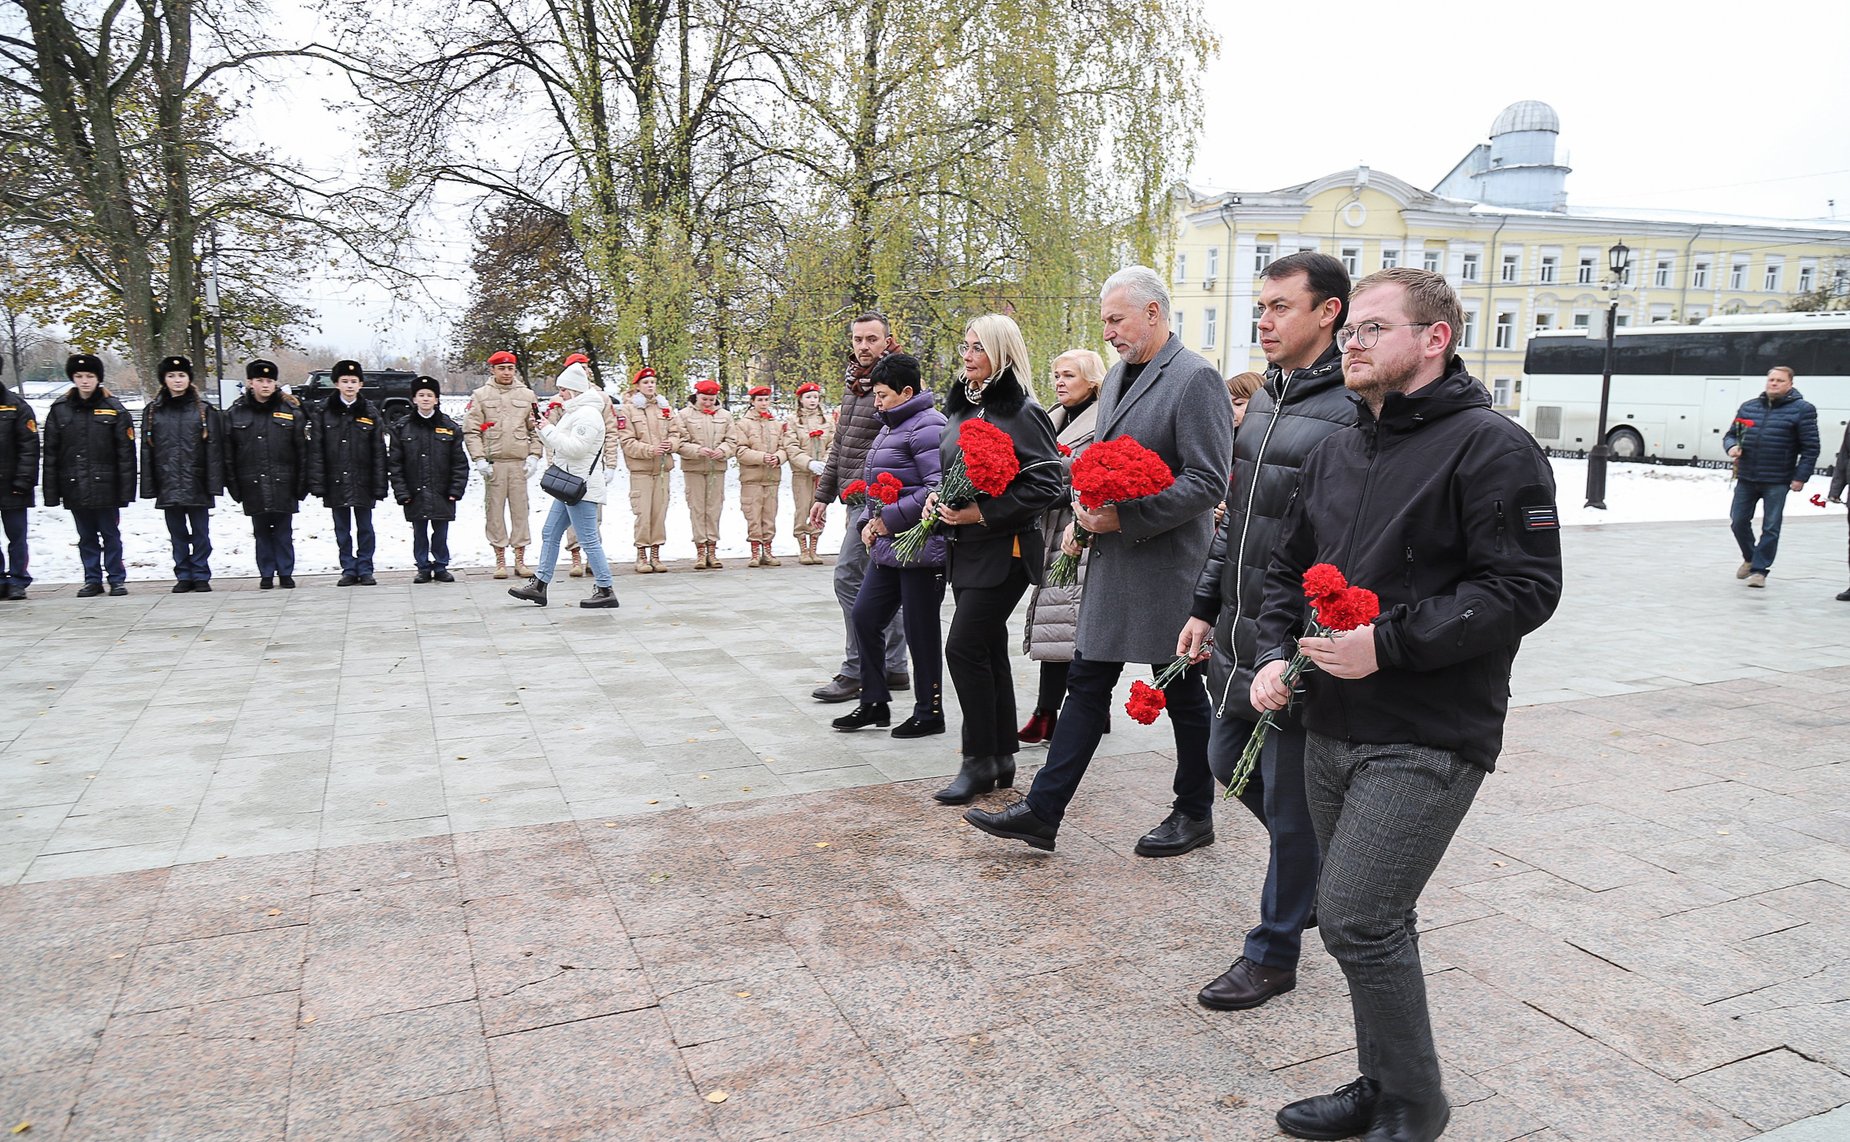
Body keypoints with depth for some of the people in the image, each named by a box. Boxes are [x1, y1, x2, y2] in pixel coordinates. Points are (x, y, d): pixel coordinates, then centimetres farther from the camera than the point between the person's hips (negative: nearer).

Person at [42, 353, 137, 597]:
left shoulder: (114, 409, -2)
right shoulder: (59, 410, 5)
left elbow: (126, 453, -3)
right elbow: (50, 453, 6)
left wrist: (126, 489, -8)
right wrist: (51, 491, 0)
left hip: (105, 486, -2)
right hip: (75, 488, 2)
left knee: (110, 534, 5)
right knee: (86, 537, 11)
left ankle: (117, 579, 14)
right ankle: (92, 580, 19)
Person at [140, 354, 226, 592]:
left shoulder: (204, 410, 1)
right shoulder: (153, 411, 7)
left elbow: (214, 449, -2)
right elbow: (146, 450, 6)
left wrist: (214, 483, -8)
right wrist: (148, 486, 1)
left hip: (196, 483, -2)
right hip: (168, 485, 2)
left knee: (200, 532, 3)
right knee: (177, 534, 9)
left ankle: (201, 575, 12)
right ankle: (183, 576, 18)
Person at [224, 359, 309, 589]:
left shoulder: (291, 411, 1)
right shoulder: (235, 413, 4)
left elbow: (302, 451, 0)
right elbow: (228, 455, 5)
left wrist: (301, 484, -4)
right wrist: (233, 486, 1)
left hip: (283, 484, -1)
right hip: (253, 486, 1)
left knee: (284, 532, 5)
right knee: (261, 533, 8)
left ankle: (285, 573, 14)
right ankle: (266, 574, 17)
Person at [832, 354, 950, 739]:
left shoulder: (927, 426, -14)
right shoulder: (890, 427, 17)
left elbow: (939, 486, -24)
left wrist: (890, 518, -18)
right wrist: (868, 522, 7)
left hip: (920, 549, -10)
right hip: (887, 548, 10)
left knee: (920, 632, 1)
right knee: (864, 616, 9)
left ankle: (929, 713, 15)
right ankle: (874, 703, 21)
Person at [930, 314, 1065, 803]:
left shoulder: (1021, 412, -12)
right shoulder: (960, 407, 13)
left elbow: (1047, 483, -19)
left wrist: (984, 513, -21)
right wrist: (939, 499, 4)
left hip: (1004, 549, -8)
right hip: (965, 547, 8)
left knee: (964, 647, -10)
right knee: (988, 650, 12)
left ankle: (980, 761, 4)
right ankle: (1002, 759, 21)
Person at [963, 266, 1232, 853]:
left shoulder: (1195, 377, -12)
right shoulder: (1117, 377, 14)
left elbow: (1208, 482, -18)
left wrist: (1124, 518, -22)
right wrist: (1082, 519, 9)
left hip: (1167, 568, -8)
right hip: (1111, 564, 8)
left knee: (1183, 694, 7)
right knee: (1086, 684, 9)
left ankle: (1195, 815, 25)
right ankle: (1042, 811, 14)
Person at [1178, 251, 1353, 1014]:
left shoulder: (1352, 411, -17)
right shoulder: (1264, 399, 12)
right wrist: (1206, 606, 17)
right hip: (1239, 635, 9)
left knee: (1290, 801, 5)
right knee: (1228, 761, 21)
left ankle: (1272, 955, 22)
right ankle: (1324, 869, 44)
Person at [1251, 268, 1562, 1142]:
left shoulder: (1490, 447, -10)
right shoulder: (1336, 452, 13)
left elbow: (1524, 588, -17)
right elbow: (1288, 566, 20)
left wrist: (1387, 643, -22)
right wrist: (1276, 652, 3)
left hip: (1428, 741, -7)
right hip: (1331, 730, 7)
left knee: (1355, 921, -9)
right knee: (1372, 922, 16)